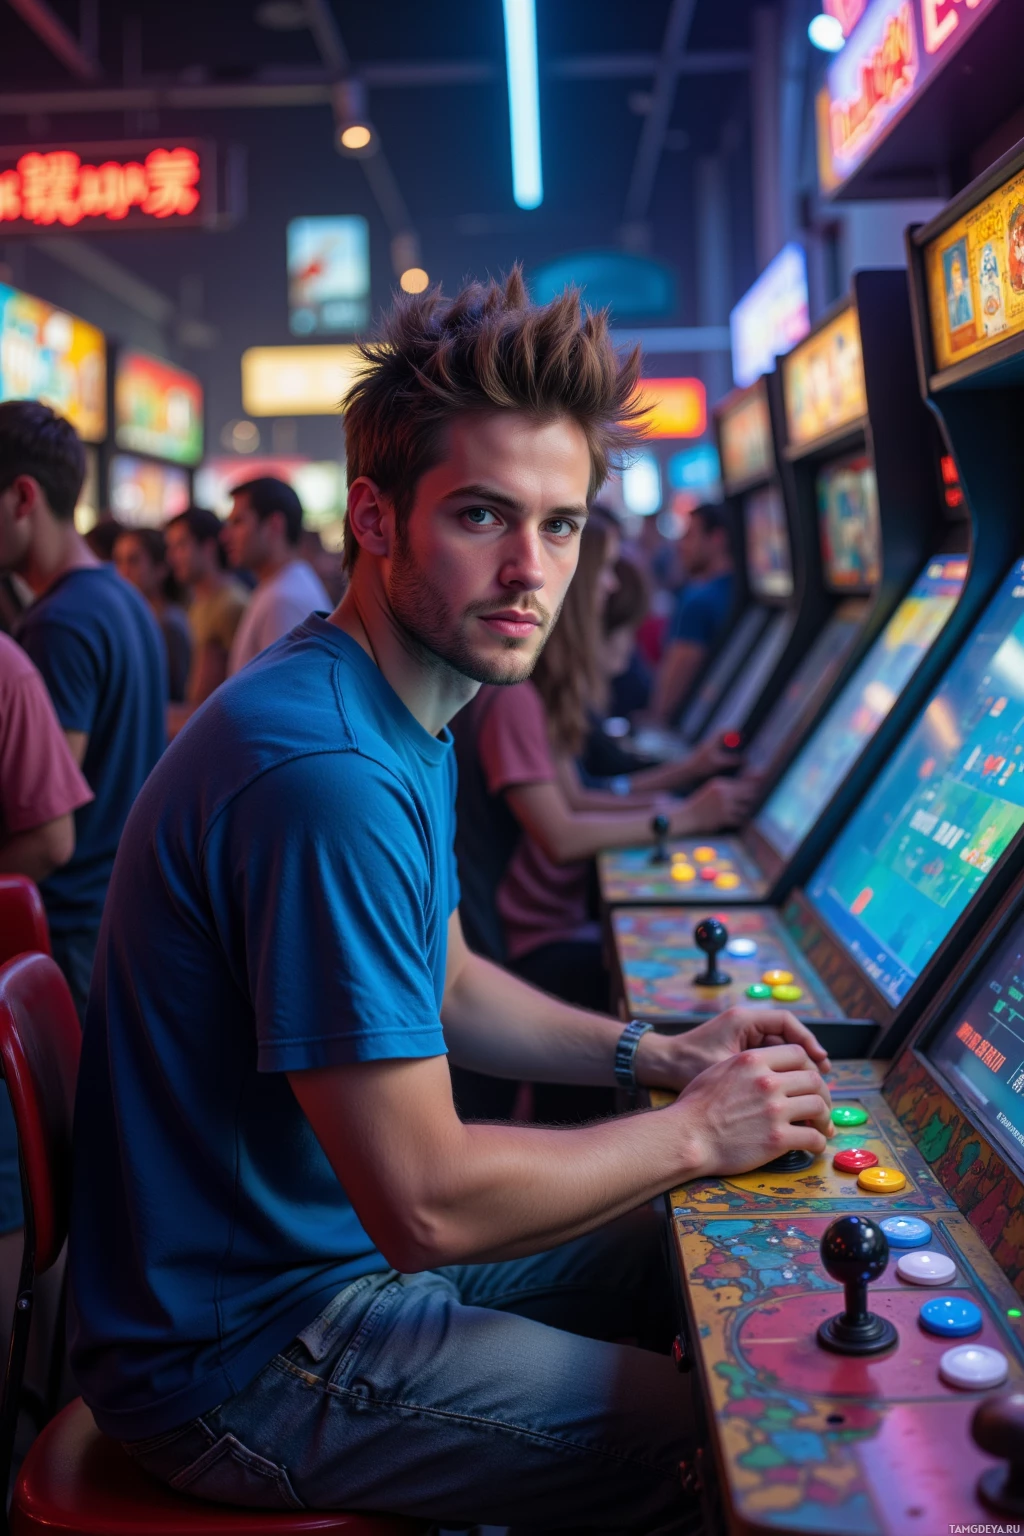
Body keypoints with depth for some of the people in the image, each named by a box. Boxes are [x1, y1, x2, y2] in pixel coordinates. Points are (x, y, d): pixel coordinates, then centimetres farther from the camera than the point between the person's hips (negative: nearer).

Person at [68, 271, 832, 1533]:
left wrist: (654, 1054, 3)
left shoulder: (405, 722, 3)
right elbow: (426, 1204, -29)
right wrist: (696, 1134, -15)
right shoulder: (325, 774, -31)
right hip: (239, 1356, -10)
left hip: (334, 1240, 10)